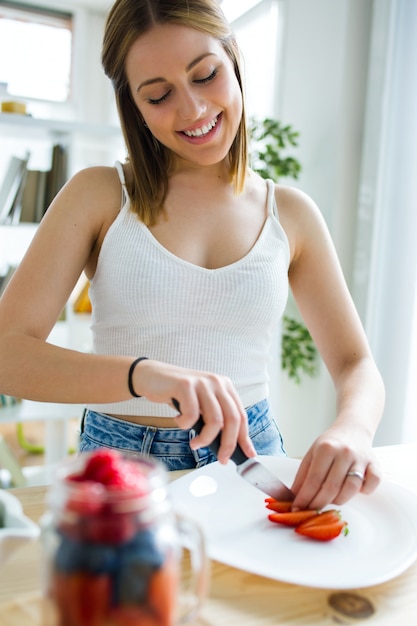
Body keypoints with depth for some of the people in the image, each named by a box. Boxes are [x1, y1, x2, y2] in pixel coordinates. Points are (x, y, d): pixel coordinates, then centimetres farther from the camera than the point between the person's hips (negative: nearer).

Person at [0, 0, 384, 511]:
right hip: (121, 458, -1)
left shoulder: (291, 214, 3)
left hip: (248, 458, 2)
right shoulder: (98, 196, -3)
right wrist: (139, 373, -28)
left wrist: (352, 429, -17)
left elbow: (355, 364, 6)